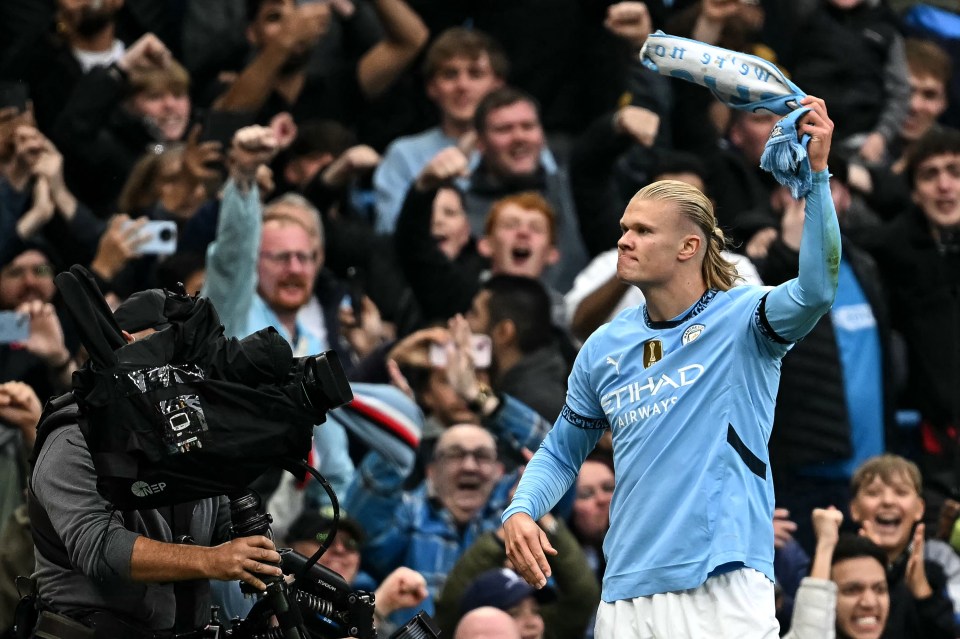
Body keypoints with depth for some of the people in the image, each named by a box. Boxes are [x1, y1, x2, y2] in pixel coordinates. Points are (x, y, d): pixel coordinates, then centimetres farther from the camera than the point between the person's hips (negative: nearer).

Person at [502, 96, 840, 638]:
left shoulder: (742, 319, -1)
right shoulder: (604, 349, 14)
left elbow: (816, 289, -21)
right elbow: (562, 452, 24)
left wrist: (817, 172, -30)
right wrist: (521, 512, 4)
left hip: (725, 592, -5)